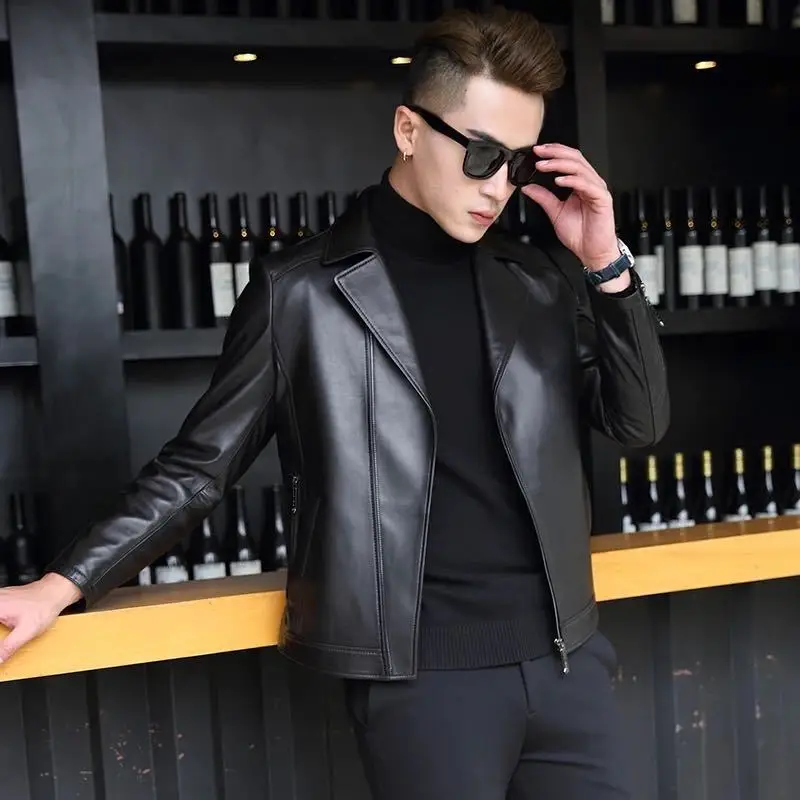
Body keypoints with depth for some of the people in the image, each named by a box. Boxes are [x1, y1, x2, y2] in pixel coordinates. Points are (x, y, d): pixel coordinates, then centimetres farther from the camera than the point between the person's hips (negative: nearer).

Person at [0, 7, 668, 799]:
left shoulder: (542, 279, 7)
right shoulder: (301, 289, -5)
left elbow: (639, 423, 6)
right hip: (421, 671, -4)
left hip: (565, 656, 5)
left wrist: (605, 264, -5)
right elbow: (199, 463, 0)